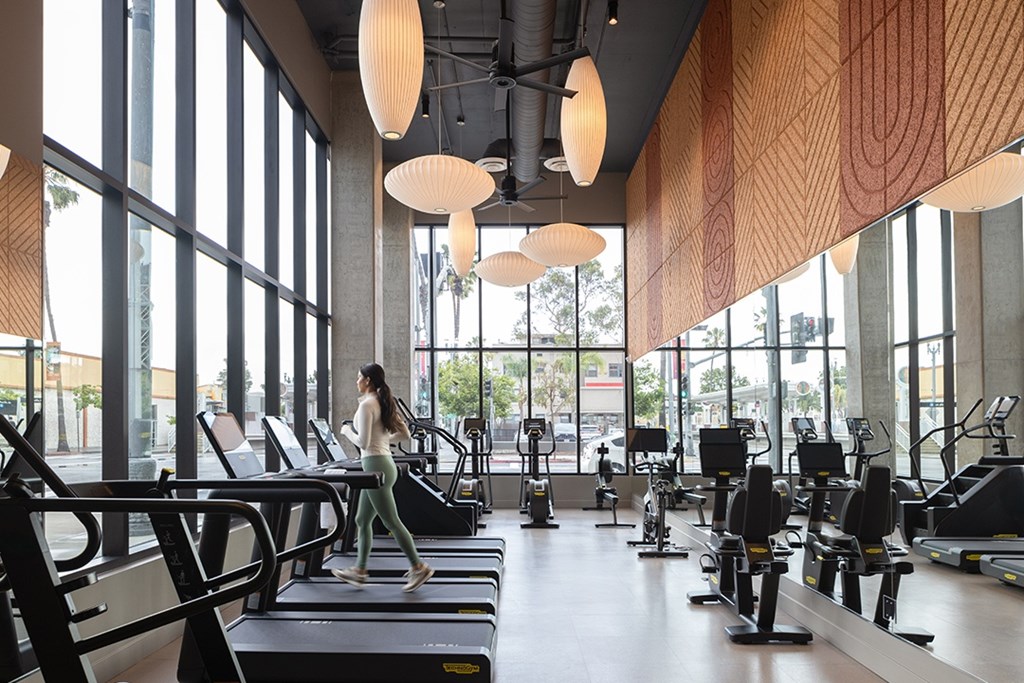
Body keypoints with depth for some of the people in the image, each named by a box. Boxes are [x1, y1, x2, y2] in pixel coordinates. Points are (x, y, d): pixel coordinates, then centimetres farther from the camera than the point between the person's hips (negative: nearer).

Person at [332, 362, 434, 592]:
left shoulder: (367, 404, -14)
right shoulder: (384, 403, 13)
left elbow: (363, 442, -20)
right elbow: (404, 434, 15)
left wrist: (347, 431, -3)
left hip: (376, 466, -10)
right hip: (382, 463, 10)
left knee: (391, 521, -4)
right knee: (362, 520, 15)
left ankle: (419, 567, 0)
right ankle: (359, 570, 20)